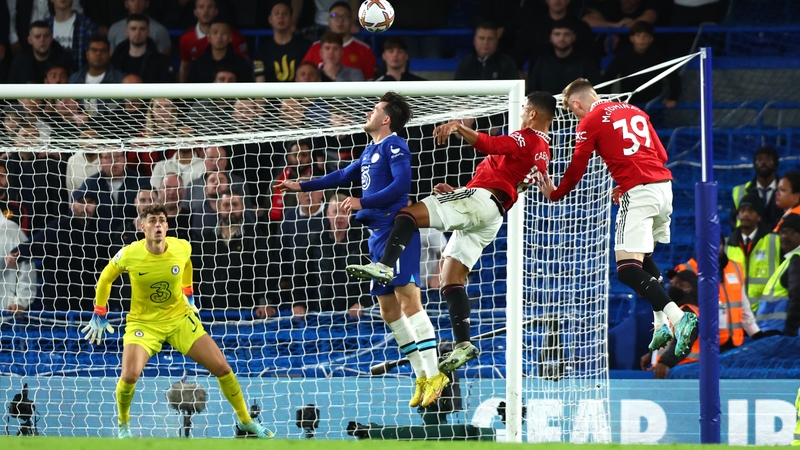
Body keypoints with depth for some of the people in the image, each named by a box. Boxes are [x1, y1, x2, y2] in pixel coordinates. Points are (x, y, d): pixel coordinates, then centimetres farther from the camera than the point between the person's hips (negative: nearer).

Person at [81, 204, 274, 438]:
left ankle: (245, 420, 21)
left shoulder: (182, 248, -15)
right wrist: (99, 315, 4)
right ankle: (123, 424, 7)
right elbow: (105, 279, 0)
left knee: (222, 368, -2)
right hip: (143, 322, -2)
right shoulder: (129, 255, -20)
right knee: (129, 376, -25)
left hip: (180, 317, 2)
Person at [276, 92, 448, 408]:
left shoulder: (394, 145, -6)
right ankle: (421, 377, 8)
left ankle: (433, 374, -19)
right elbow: (344, 176, 35)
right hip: (378, 234, 10)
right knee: (388, 310, 6)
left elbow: (402, 184, -19)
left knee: (408, 299, -16)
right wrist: (302, 187, 38)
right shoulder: (370, 151, 21)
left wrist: (363, 202, -22)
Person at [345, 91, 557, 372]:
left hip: (480, 199, -10)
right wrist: (457, 193, 28)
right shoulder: (543, 155, 27)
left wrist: (458, 127, -32)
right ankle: (463, 344, -2)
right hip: (493, 219, 10)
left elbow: (487, 144, -23)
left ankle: (385, 266, -36)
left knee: (408, 214, -16)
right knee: (450, 279, 8)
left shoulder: (527, 139, -2)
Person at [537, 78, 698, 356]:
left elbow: (576, 169, 4)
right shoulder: (635, 112, 20)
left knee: (627, 269, -10)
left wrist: (555, 194, 22)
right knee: (645, 258, 25)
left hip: (638, 194, -8)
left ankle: (679, 317, -27)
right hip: (665, 186, 8)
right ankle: (661, 326, 16)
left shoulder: (590, 122, 1)